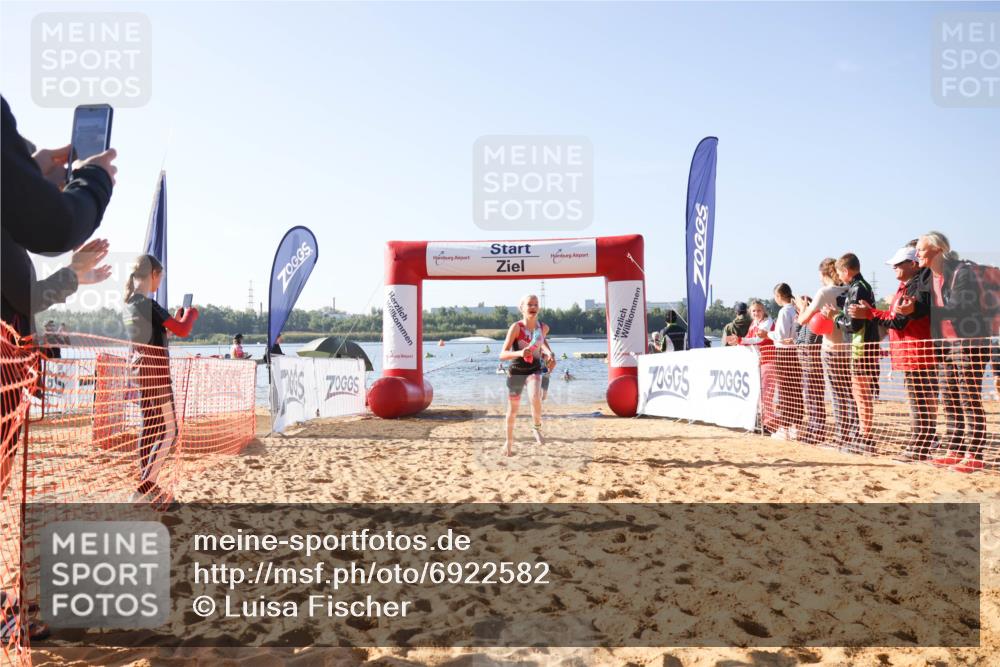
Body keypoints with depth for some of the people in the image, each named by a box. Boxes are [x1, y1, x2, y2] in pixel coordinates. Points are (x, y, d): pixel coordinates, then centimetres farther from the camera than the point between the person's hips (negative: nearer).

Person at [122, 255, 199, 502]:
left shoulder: (129, 304, 10)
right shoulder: (149, 304, -18)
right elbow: (183, 330, -18)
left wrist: (178, 315, 21)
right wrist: (191, 313, 1)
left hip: (141, 370, 9)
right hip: (156, 372, -9)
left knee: (150, 427, 14)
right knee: (169, 430, -3)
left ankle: (145, 483, 19)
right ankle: (147, 484, -6)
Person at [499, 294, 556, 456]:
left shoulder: (544, 327, -5)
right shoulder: (516, 327, -17)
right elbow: (502, 355, -21)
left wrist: (549, 353, 6)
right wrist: (519, 353, -38)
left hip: (534, 369, 1)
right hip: (516, 371, -1)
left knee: (535, 397, -31)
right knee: (513, 409, 12)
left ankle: (536, 427, -4)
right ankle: (509, 442, 36)